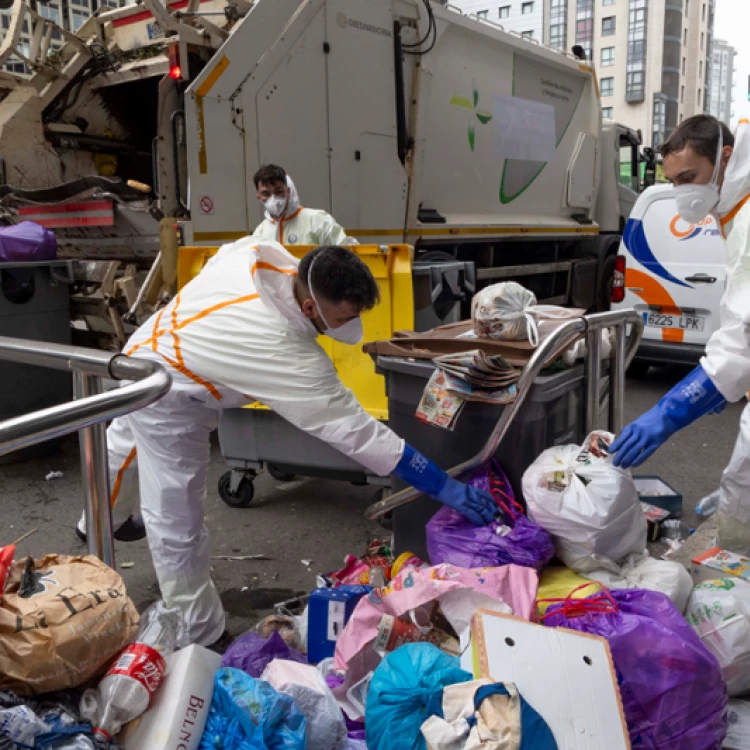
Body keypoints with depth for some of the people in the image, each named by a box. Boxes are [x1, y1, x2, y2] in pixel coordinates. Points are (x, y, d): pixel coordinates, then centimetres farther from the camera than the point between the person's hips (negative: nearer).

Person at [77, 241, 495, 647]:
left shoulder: (259, 251, -17)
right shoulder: (294, 360, -35)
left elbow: (215, 263, 4)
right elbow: (356, 431, -32)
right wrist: (447, 489, -27)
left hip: (145, 349, 10)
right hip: (165, 399, -10)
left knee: (126, 445, 34)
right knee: (177, 524, 1)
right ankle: (200, 636, 15)